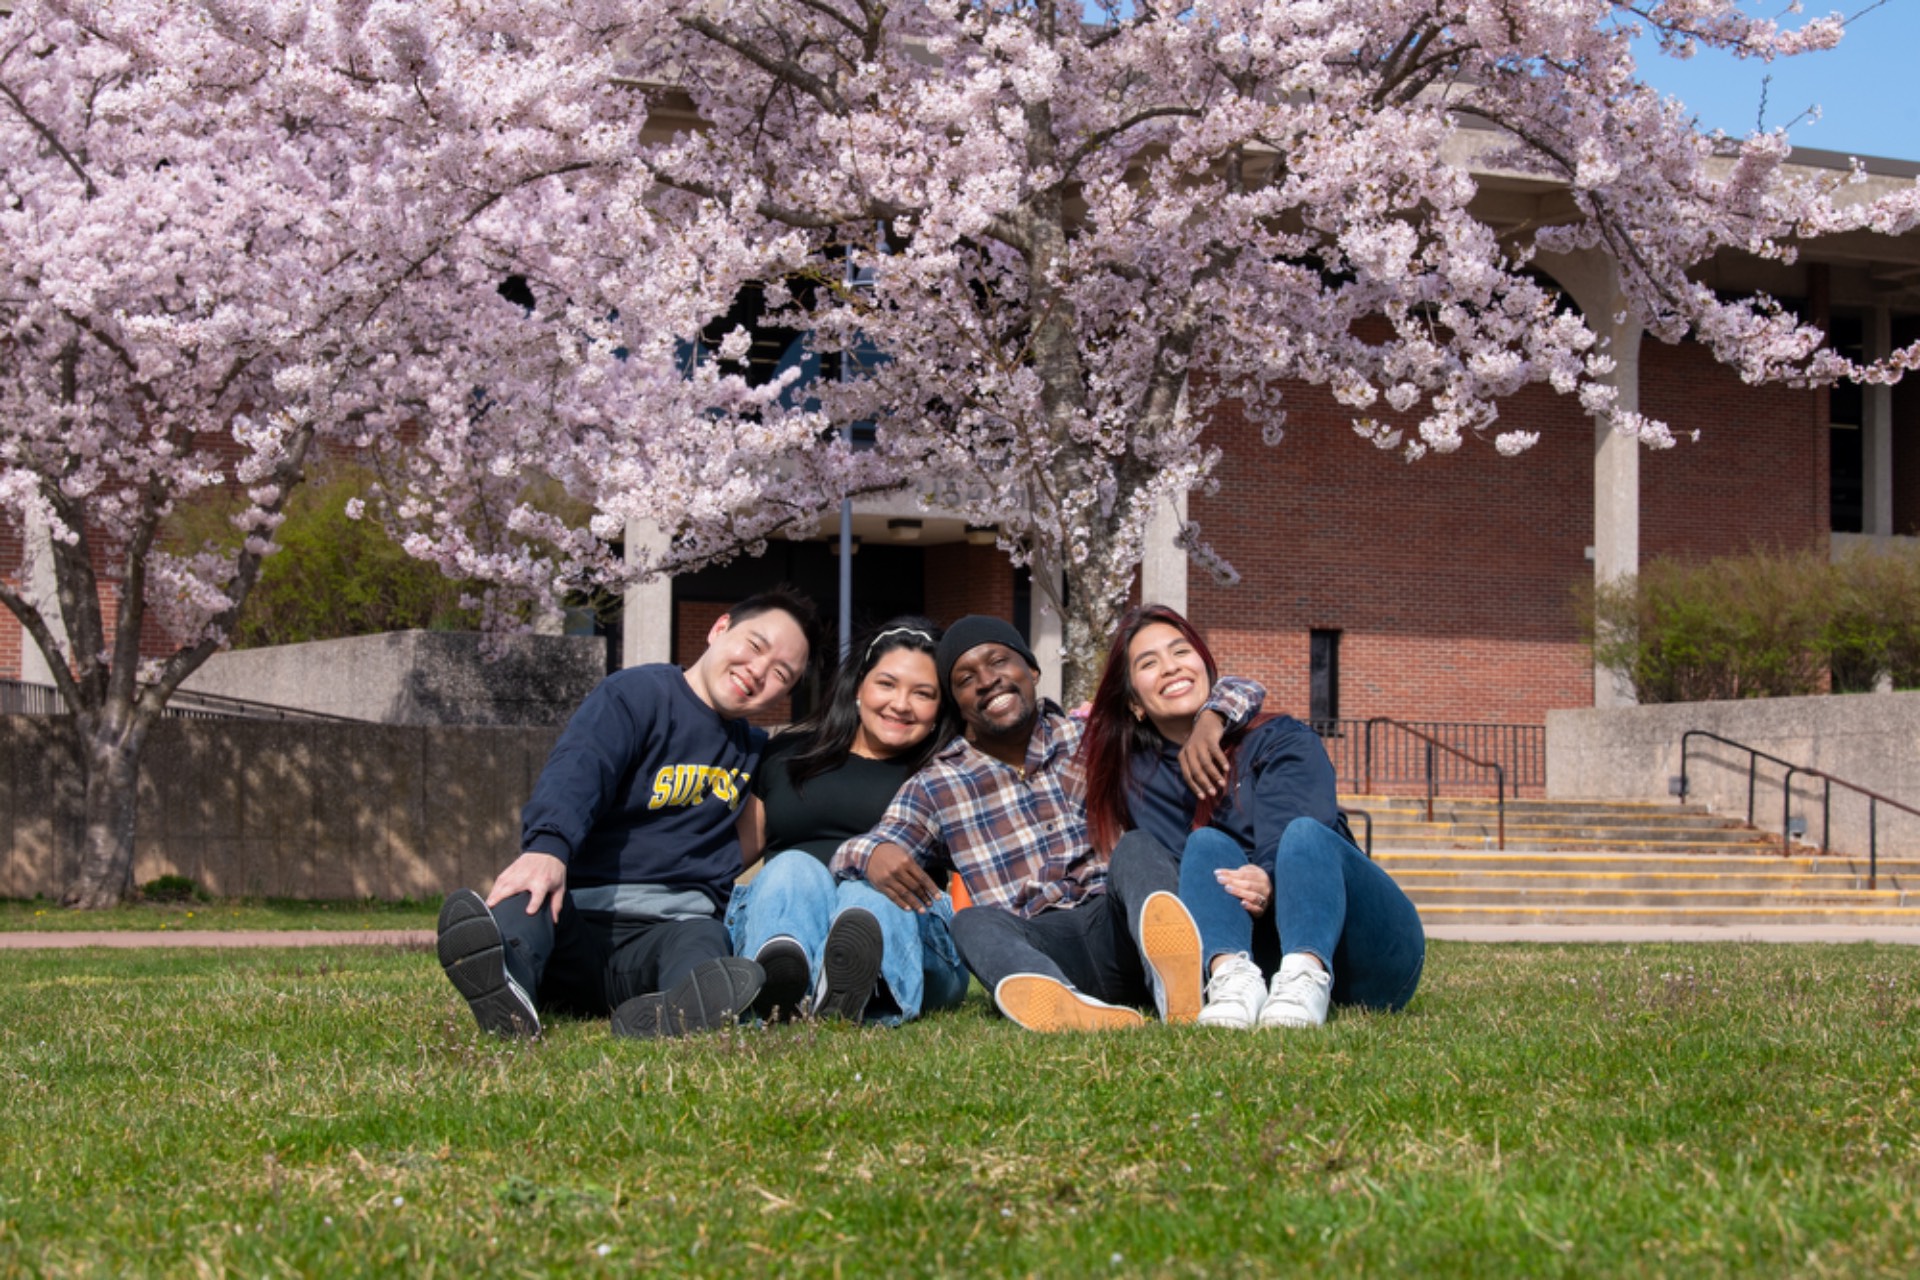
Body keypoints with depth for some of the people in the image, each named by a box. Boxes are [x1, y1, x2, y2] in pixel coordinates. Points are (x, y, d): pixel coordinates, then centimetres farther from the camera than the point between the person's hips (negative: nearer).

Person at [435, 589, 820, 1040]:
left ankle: (667, 1015, -71)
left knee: (705, 940, -33)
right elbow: (576, 771, -16)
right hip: (579, 918, -3)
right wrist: (548, 846, -37)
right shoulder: (638, 694, 5)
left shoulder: (754, 752, 28)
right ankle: (507, 994, -74)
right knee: (527, 896, -37)